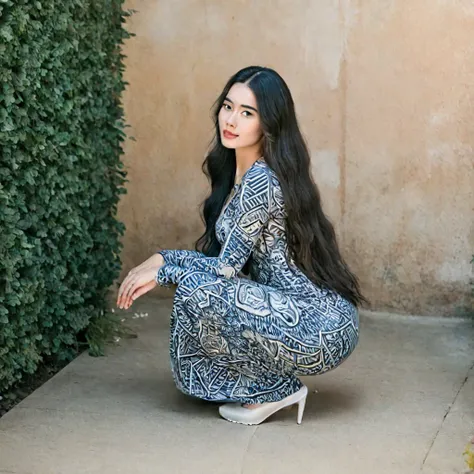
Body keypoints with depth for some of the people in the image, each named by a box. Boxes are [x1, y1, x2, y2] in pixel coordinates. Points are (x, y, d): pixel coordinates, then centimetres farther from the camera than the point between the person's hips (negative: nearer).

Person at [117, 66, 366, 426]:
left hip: (322, 332, -10)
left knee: (196, 290, -20)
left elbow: (226, 267, -15)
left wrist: (161, 272, -3)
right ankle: (257, 382, 15)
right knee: (194, 275, 13)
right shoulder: (238, 172, 10)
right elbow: (223, 255, 14)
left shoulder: (262, 180, -19)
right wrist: (161, 259, 3)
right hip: (317, 319, 10)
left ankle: (275, 389, -3)